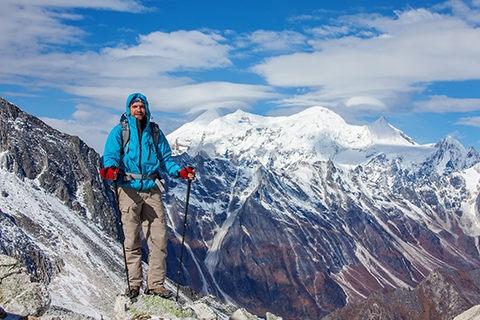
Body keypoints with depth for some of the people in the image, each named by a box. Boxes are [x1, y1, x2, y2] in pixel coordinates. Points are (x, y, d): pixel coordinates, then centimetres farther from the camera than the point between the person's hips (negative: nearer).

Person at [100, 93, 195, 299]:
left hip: (151, 189, 3)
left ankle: (155, 284, 3)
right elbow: (111, 155, -3)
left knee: (159, 236, -3)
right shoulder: (119, 132, 8)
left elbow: (165, 158, 18)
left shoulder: (155, 132, 18)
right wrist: (110, 169, -26)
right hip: (129, 188, -3)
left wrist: (180, 172, 0)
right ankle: (134, 284, 9)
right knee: (132, 239, -1)